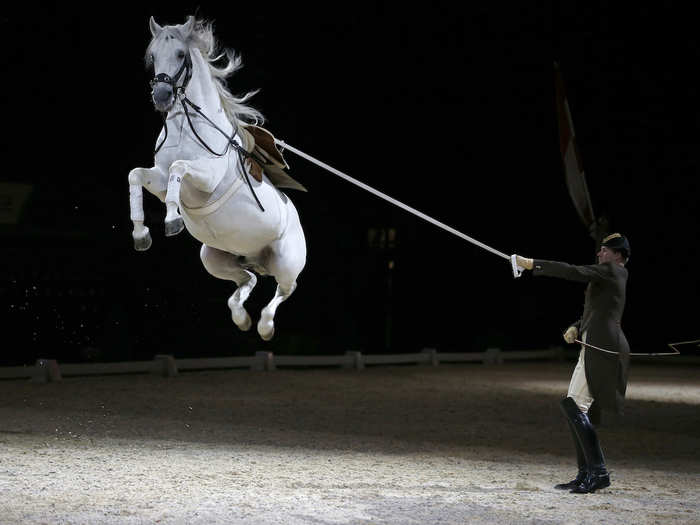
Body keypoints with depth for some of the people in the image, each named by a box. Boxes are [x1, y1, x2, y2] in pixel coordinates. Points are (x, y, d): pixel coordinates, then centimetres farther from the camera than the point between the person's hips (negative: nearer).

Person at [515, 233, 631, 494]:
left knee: (574, 406, -16)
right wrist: (576, 327, 8)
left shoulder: (611, 271, -5)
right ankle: (586, 474, 8)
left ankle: (598, 471, -17)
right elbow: (592, 314, 29)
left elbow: (572, 272, -16)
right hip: (593, 349, 10)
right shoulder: (612, 277, 24)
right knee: (575, 408, 8)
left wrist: (532, 264, -14)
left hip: (602, 349, -10)